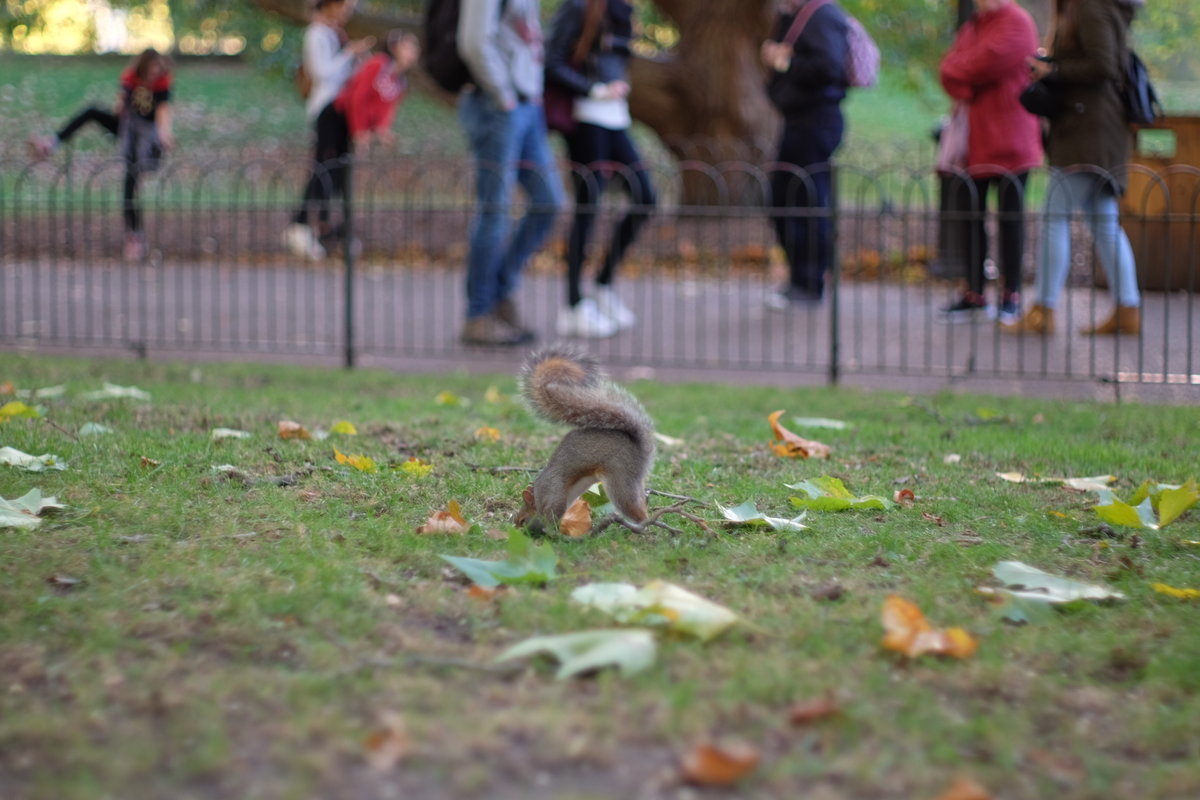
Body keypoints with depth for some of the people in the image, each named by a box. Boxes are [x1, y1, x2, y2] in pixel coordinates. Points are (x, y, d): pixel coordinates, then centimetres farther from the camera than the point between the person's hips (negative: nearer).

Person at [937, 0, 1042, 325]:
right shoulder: (971, 27, 16)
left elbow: (986, 63, -17)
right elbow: (949, 67, 5)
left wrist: (955, 71, 0)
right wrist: (964, 90, -13)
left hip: (1008, 143, -6)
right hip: (974, 142, 6)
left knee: (1010, 217, 1)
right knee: (971, 214, 7)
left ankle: (1011, 296, 7)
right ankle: (974, 293, 15)